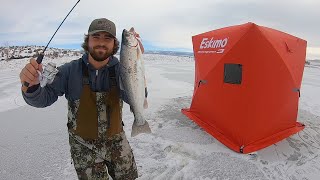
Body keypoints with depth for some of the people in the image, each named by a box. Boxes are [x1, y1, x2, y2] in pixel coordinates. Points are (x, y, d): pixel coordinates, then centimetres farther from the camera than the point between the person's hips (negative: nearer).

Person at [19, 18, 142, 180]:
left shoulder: (119, 69, -13)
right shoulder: (70, 70, -14)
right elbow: (43, 98, -12)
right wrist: (31, 85, -35)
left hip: (116, 141, 2)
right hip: (83, 145, -1)